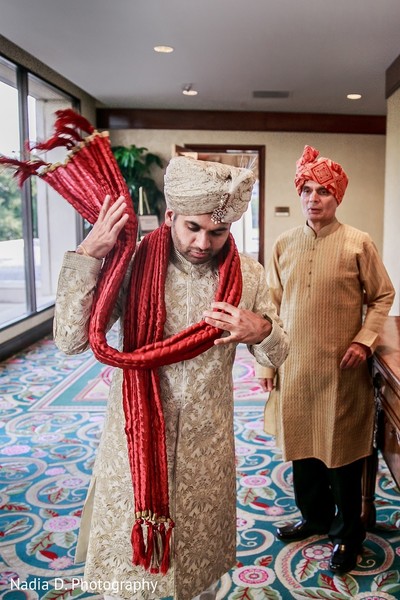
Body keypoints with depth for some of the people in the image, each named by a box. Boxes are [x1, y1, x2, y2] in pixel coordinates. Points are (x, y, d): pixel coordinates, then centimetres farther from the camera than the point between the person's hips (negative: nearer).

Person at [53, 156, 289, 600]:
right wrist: (87, 256, -26)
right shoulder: (133, 262, -12)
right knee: (126, 563, 15)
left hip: (207, 440, 2)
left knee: (203, 559, 22)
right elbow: (70, 340, -18)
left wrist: (261, 331, -20)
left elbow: (276, 356, 3)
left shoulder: (248, 276, -5)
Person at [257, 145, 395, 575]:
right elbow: (273, 303, 7)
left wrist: (364, 341, -11)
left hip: (340, 369, -3)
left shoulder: (358, 244, -6)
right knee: (301, 445, 16)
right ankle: (314, 516, 39)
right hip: (294, 366, 4)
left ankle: (346, 533, 28)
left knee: (341, 452, 7)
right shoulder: (284, 244, 3)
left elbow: (382, 296, 2)